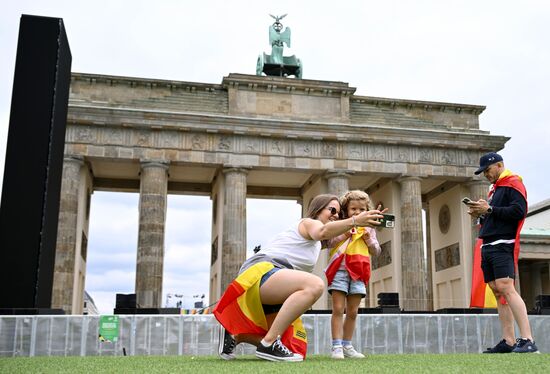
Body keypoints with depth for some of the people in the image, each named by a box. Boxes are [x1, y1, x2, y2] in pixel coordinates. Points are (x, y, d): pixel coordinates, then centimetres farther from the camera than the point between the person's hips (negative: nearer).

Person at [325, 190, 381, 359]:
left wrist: (369, 240, -4)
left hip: (358, 273, 4)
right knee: (338, 309, -7)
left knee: (353, 312, 5)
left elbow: (377, 251, 13)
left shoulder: (369, 229, 15)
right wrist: (344, 234, -14)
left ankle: (347, 346, 13)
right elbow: (328, 243, -4)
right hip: (340, 271, -3)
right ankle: (337, 346, -7)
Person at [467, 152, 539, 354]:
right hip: (488, 246, 9)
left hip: (503, 245, -9)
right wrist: (480, 214, 7)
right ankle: (509, 342, 4)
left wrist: (490, 210, -14)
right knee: (498, 293, 4)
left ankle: (528, 340, -20)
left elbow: (519, 211, -16)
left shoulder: (513, 184, -1)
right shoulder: (494, 189, 25)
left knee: (506, 288, -19)